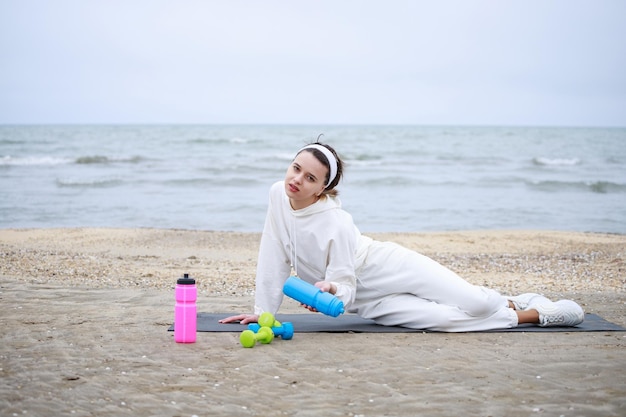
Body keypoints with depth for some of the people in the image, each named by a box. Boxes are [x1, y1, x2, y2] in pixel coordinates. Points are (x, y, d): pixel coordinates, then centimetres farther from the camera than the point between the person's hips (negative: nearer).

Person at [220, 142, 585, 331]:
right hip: (366, 300, 5)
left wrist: (330, 292, -44)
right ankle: (527, 315, 13)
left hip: (390, 268, -4)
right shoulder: (278, 196, -13)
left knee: (474, 303, -16)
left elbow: (345, 287, -22)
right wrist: (263, 312, -1)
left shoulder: (336, 224, -28)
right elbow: (274, 258, -2)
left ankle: (529, 308, 18)